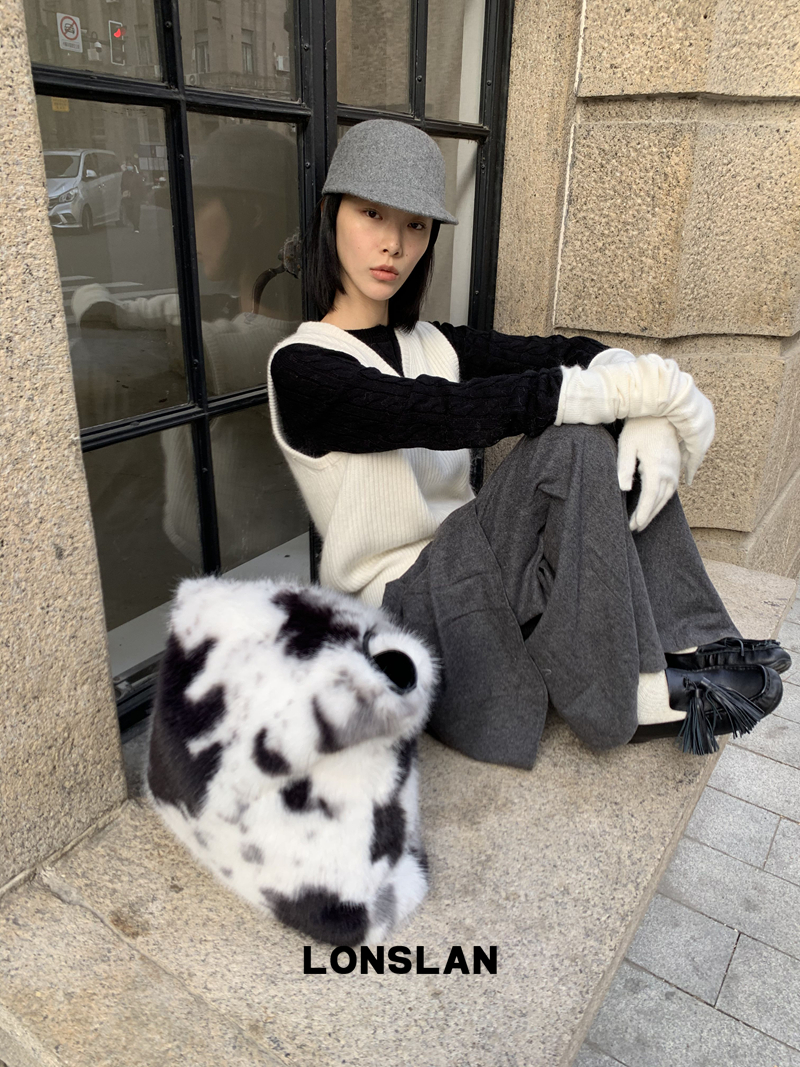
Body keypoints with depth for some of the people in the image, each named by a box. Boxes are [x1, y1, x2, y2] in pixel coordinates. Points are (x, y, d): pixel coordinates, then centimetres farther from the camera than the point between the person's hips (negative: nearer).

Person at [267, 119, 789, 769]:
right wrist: (652, 385, -25)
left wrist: (648, 412, -24)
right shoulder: (302, 367, -11)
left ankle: (688, 647, -9)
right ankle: (634, 694, -14)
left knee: (620, 435, -9)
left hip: (472, 569, 7)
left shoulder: (435, 346, 10)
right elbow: (449, 414, -26)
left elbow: (574, 355, -1)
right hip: (403, 603, -7)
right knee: (573, 445, -25)